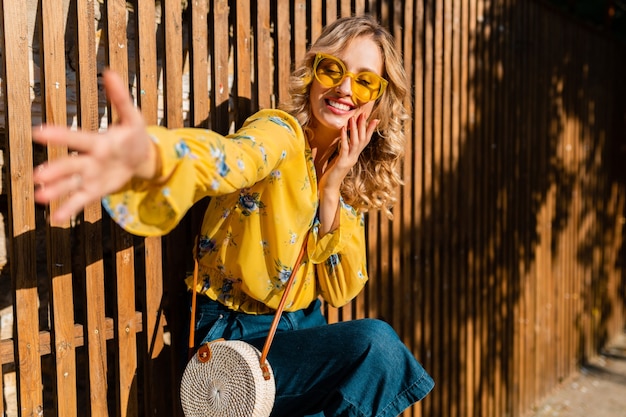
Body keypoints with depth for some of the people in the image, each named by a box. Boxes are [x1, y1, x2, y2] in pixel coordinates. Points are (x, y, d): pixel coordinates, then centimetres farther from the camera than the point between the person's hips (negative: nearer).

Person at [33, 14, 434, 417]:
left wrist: (331, 189, -14)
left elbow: (341, 290, -3)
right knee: (375, 342, -25)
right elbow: (224, 159, -42)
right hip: (236, 337, -7)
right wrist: (148, 157, -65)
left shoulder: (354, 173, 3)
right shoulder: (281, 133, -16)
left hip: (304, 328, 7)